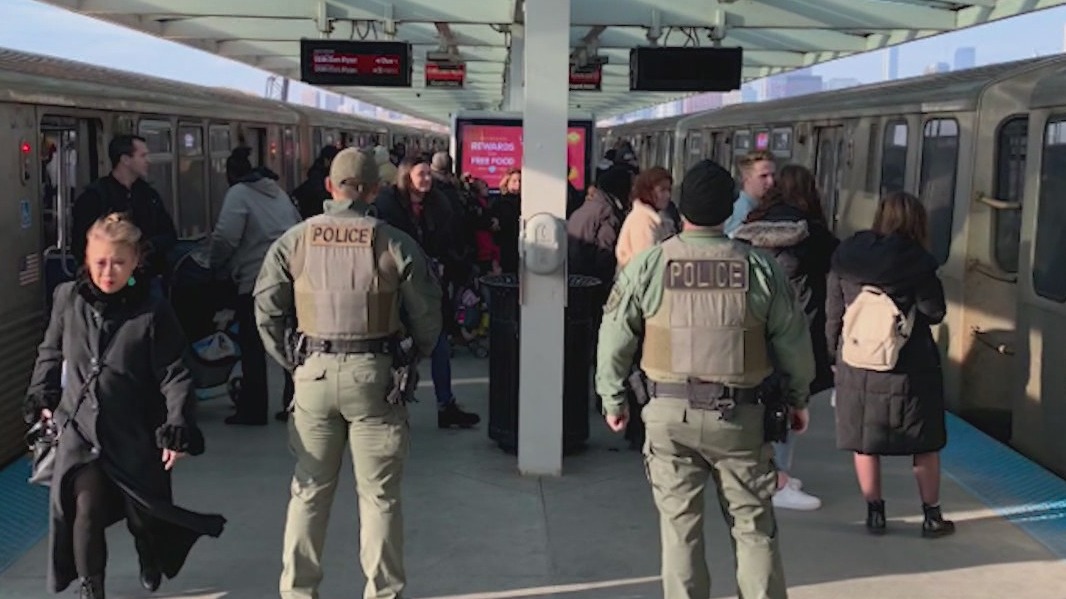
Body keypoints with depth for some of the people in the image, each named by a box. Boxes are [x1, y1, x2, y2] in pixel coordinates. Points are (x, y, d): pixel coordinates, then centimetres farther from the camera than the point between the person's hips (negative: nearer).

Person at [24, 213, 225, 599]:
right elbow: (51, 354, 15)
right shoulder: (68, 299, -2)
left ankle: (150, 561, 47)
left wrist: (177, 428, -17)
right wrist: (41, 398, 16)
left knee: (143, 513, 12)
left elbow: (174, 375, -10)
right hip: (79, 427, 1)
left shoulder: (152, 313, -11)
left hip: (134, 435, -1)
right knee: (86, 508, -15)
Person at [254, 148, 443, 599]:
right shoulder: (395, 244, -4)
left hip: (314, 372, 2)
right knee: (379, 493, 8)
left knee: (310, 490, 14)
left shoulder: (295, 239, 2)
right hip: (373, 373, -2)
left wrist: (289, 362, 10)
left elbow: (266, 308, 2)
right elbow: (426, 314, 0)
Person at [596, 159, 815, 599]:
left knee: (679, 525, 10)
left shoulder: (647, 265, -6)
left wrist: (613, 400, 12)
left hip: (669, 412, 0)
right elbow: (793, 341, 3)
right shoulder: (761, 267, -4)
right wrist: (798, 398, 18)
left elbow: (614, 340, -1)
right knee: (754, 526, 11)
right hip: (740, 414, 0)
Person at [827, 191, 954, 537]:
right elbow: (935, 312, -4)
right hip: (909, 369, -2)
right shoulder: (916, 262, -11)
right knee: (925, 445, 12)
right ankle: (932, 515, 19)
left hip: (856, 366, 3)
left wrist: (835, 355, 15)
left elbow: (833, 315, 5)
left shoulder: (845, 259, 0)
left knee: (864, 444, 13)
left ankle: (875, 513, 19)